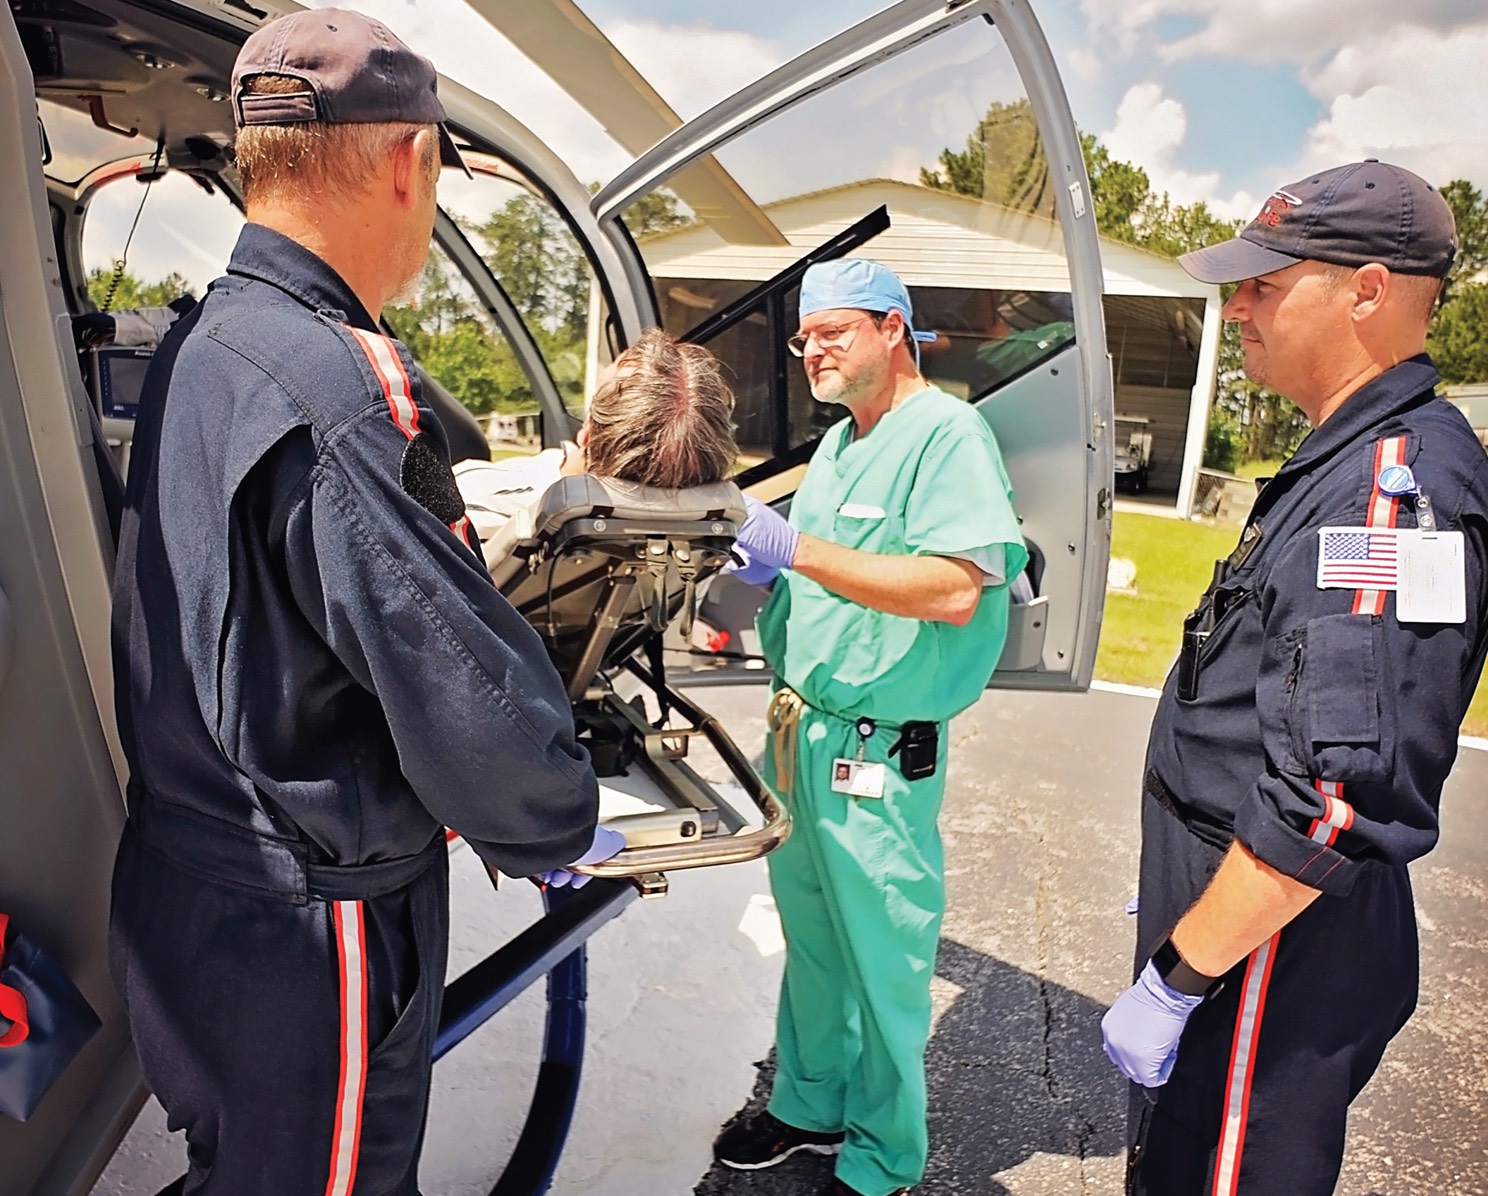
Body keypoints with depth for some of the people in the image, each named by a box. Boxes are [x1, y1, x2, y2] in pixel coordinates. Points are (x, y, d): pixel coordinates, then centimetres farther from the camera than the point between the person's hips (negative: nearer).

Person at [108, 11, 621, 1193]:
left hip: (187, 887, 9)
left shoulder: (194, 351, 5)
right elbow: (465, 685, -26)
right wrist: (560, 829, -8)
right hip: (301, 932, -9)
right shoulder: (334, 394, -27)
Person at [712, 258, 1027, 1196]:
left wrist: (797, 548, -26)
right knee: (810, 941, 21)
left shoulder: (947, 432, -13)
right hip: (799, 731, 8)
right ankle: (810, 1108, 42)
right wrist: (759, 566, 6)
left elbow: (954, 590, -25)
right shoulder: (837, 443, 15)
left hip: (878, 754, -8)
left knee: (881, 963, 8)